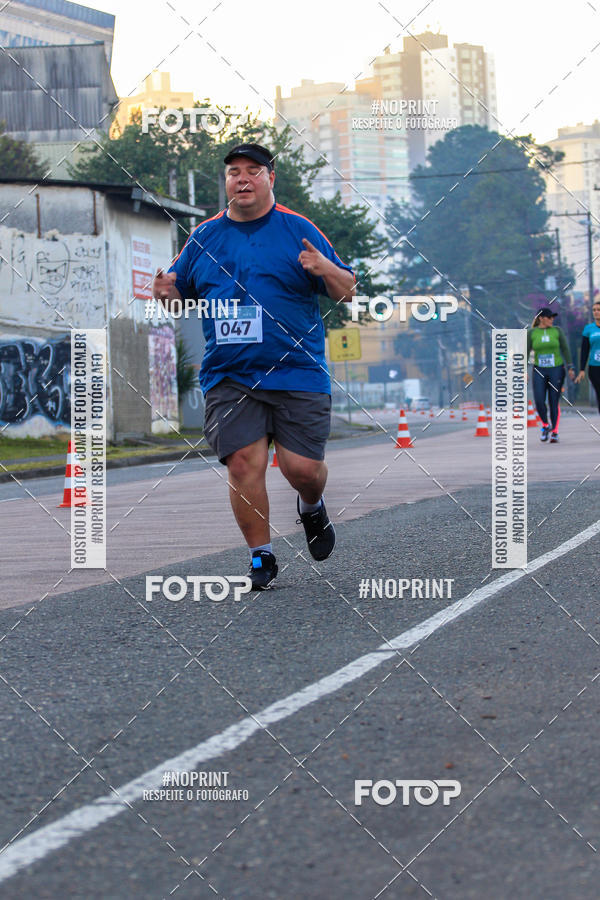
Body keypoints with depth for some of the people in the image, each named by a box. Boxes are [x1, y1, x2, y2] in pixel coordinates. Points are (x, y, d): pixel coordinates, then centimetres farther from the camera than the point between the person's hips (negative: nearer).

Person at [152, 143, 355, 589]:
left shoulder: (299, 230, 3)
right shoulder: (205, 236, 11)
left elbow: (347, 291, 3)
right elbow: (182, 296, 20)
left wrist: (326, 271, -19)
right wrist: (167, 293, -4)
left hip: (297, 373, -2)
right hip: (228, 378, 2)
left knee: (303, 467, -6)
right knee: (243, 463, -9)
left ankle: (312, 507, 30)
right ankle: (261, 556, 6)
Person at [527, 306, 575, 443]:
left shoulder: (557, 331, 1)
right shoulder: (531, 333, -1)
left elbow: (565, 349, 3)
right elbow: (526, 352, 0)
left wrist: (570, 368, -3)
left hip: (556, 370, 0)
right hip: (539, 372, 0)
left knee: (554, 402, -2)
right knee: (539, 401, -11)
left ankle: (555, 432, 7)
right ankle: (545, 425, 14)